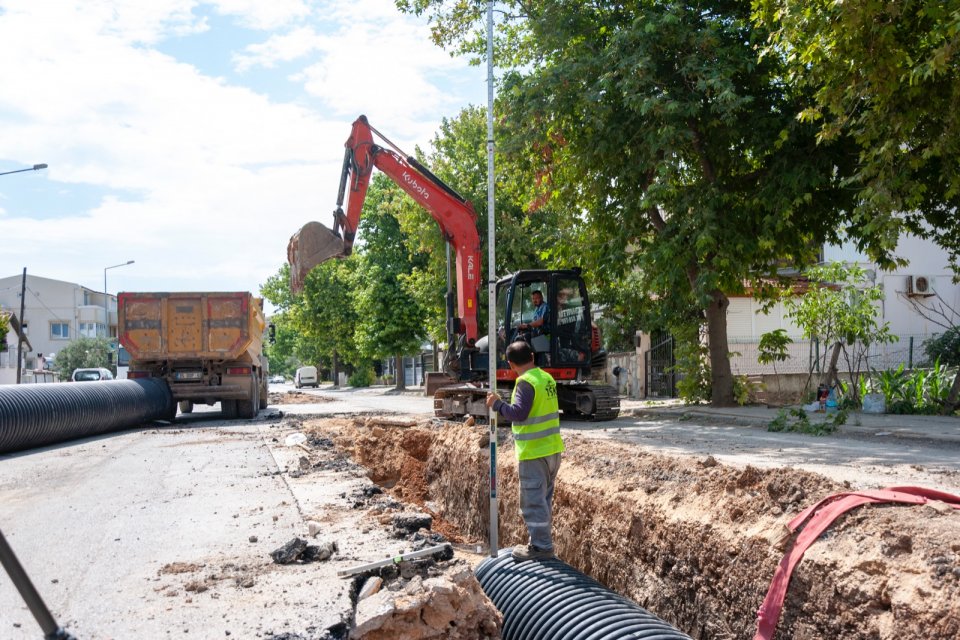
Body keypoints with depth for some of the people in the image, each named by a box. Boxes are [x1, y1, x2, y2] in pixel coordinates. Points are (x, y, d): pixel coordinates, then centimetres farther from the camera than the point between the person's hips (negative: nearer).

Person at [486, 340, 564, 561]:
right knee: (544, 497, 18)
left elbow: (518, 413, -24)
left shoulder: (526, 382, -17)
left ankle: (540, 546, 5)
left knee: (533, 500, 0)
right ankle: (542, 542, 28)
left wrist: (497, 404, -11)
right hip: (552, 448, 9)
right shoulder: (548, 378, 9)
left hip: (533, 452, -9)